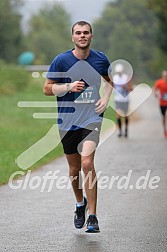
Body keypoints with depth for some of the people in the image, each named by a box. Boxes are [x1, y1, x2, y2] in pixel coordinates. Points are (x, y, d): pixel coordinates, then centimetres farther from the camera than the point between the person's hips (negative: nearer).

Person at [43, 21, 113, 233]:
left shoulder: (100, 59, 2)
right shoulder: (61, 60, -5)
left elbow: (108, 80, 23)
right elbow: (47, 88, -1)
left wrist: (106, 99, 5)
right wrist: (69, 86, -17)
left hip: (92, 117, -1)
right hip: (67, 119, 1)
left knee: (87, 163, -19)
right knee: (74, 169, 11)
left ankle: (92, 216, -14)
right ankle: (80, 204, 40)